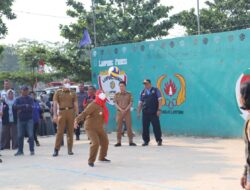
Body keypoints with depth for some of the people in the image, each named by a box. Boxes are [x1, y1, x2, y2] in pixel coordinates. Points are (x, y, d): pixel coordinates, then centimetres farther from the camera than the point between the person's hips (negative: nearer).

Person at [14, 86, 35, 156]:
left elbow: (31, 107, -11)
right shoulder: (18, 99, 7)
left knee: (31, 135, -6)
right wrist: (25, 105, -16)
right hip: (20, 119, 2)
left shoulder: (30, 99, 3)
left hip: (29, 119, -2)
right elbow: (15, 106, -10)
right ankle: (20, 150, 12)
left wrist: (21, 109, -11)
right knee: (20, 136, 3)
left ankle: (32, 150, 1)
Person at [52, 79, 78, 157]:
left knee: (70, 131, 4)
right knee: (60, 131, -5)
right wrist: (55, 115, -8)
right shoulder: (58, 92, 9)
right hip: (61, 112, -2)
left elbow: (76, 104, 9)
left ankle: (70, 149, 11)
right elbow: (55, 104, 3)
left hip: (71, 112, 2)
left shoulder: (73, 93, 12)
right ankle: (56, 149, -1)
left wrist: (77, 115, 0)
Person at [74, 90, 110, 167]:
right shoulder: (93, 105, -21)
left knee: (105, 142, 16)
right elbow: (84, 113, -32)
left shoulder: (102, 106, 5)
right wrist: (77, 120, -44)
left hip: (99, 128, 9)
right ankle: (91, 161, -4)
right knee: (95, 143, -20)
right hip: (91, 128, -9)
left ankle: (102, 157, 40)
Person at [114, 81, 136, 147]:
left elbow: (131, 103, 0)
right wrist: (121, 109, -13)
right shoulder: (116, 95, 8)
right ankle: (119, 142, 2)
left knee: (129, 127, -3)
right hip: (119, 112, 1)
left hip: (127, 111, -1)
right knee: (119, 127, 0)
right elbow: (115, 103, 2)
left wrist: (125, 110, -13)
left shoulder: (129, 94, 6)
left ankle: (131, 141, 0)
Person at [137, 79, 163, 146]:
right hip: (145, 113, 3)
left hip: (154, 113, -3)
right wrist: (138, 112, 10)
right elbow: (140, 103, 16)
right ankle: (146, 141, 14)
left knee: (156, 127, -2)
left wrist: (159, 110, -11)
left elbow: (159, 100, -2)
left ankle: (159, 140, 7)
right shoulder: (143, 92, 13)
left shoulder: (155, 90, 4)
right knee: (145, 127, 3)